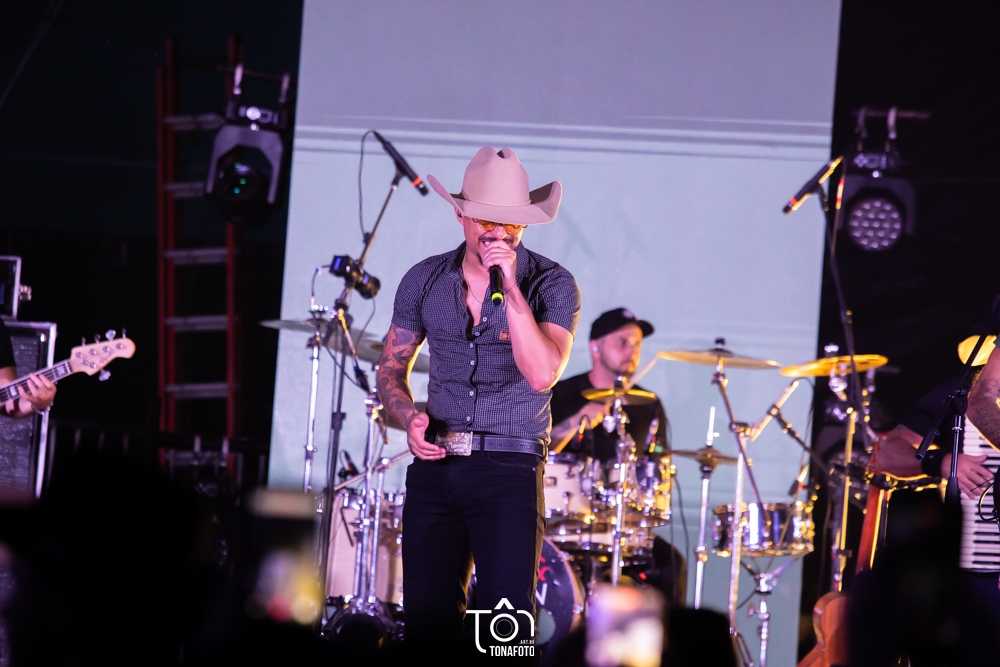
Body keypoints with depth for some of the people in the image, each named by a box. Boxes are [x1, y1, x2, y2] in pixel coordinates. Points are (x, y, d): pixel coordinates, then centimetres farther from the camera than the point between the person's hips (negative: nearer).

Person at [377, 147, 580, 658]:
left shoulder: (551, 285, -5)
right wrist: (410, 418, -4)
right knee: (425, 624, 4)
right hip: (435, 465, 4)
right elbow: (391, 369, 16)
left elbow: (542, 375, -20)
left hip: (510, 468, -4)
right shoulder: (424, 281, 6)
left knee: (506, 626, -12)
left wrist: (510, 288, -24)